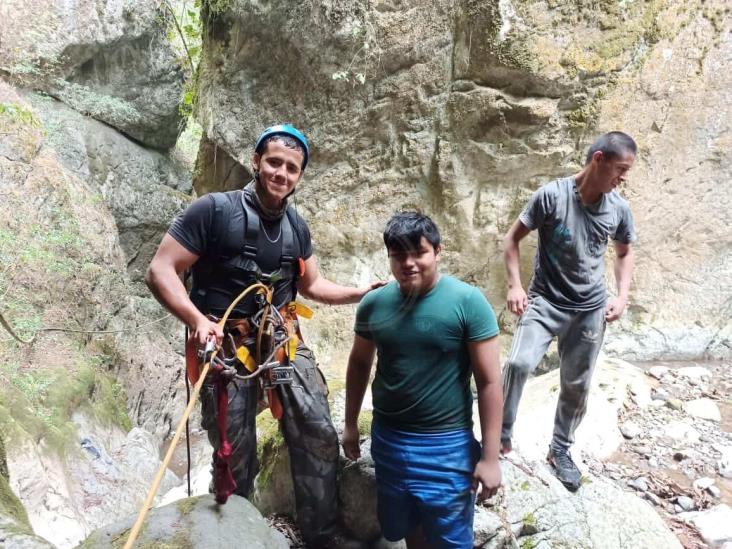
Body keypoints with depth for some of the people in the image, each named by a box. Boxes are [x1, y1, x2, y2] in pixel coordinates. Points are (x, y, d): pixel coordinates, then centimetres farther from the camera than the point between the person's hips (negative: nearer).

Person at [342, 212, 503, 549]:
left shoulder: (467, 302, -15)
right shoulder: (373, 303, -4)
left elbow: (490, 382, -13)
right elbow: (359, 363, 11)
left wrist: (490, 457, -13)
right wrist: (351, 424, 15)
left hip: (447, 446, -3)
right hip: (387, 440, 4)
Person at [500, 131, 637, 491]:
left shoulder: (619, 209, -1)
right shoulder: (551, 195, -14)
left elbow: (624, 254, 15)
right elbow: (512, 238, -6)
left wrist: (622, 295, 1)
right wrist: (515, 285, -16)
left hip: (590, 309, 4)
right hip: (545, 301, -4)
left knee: (577, 385, 11)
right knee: (519, 363, -24)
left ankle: (560, 450, 32)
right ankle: (501, 435, -3)